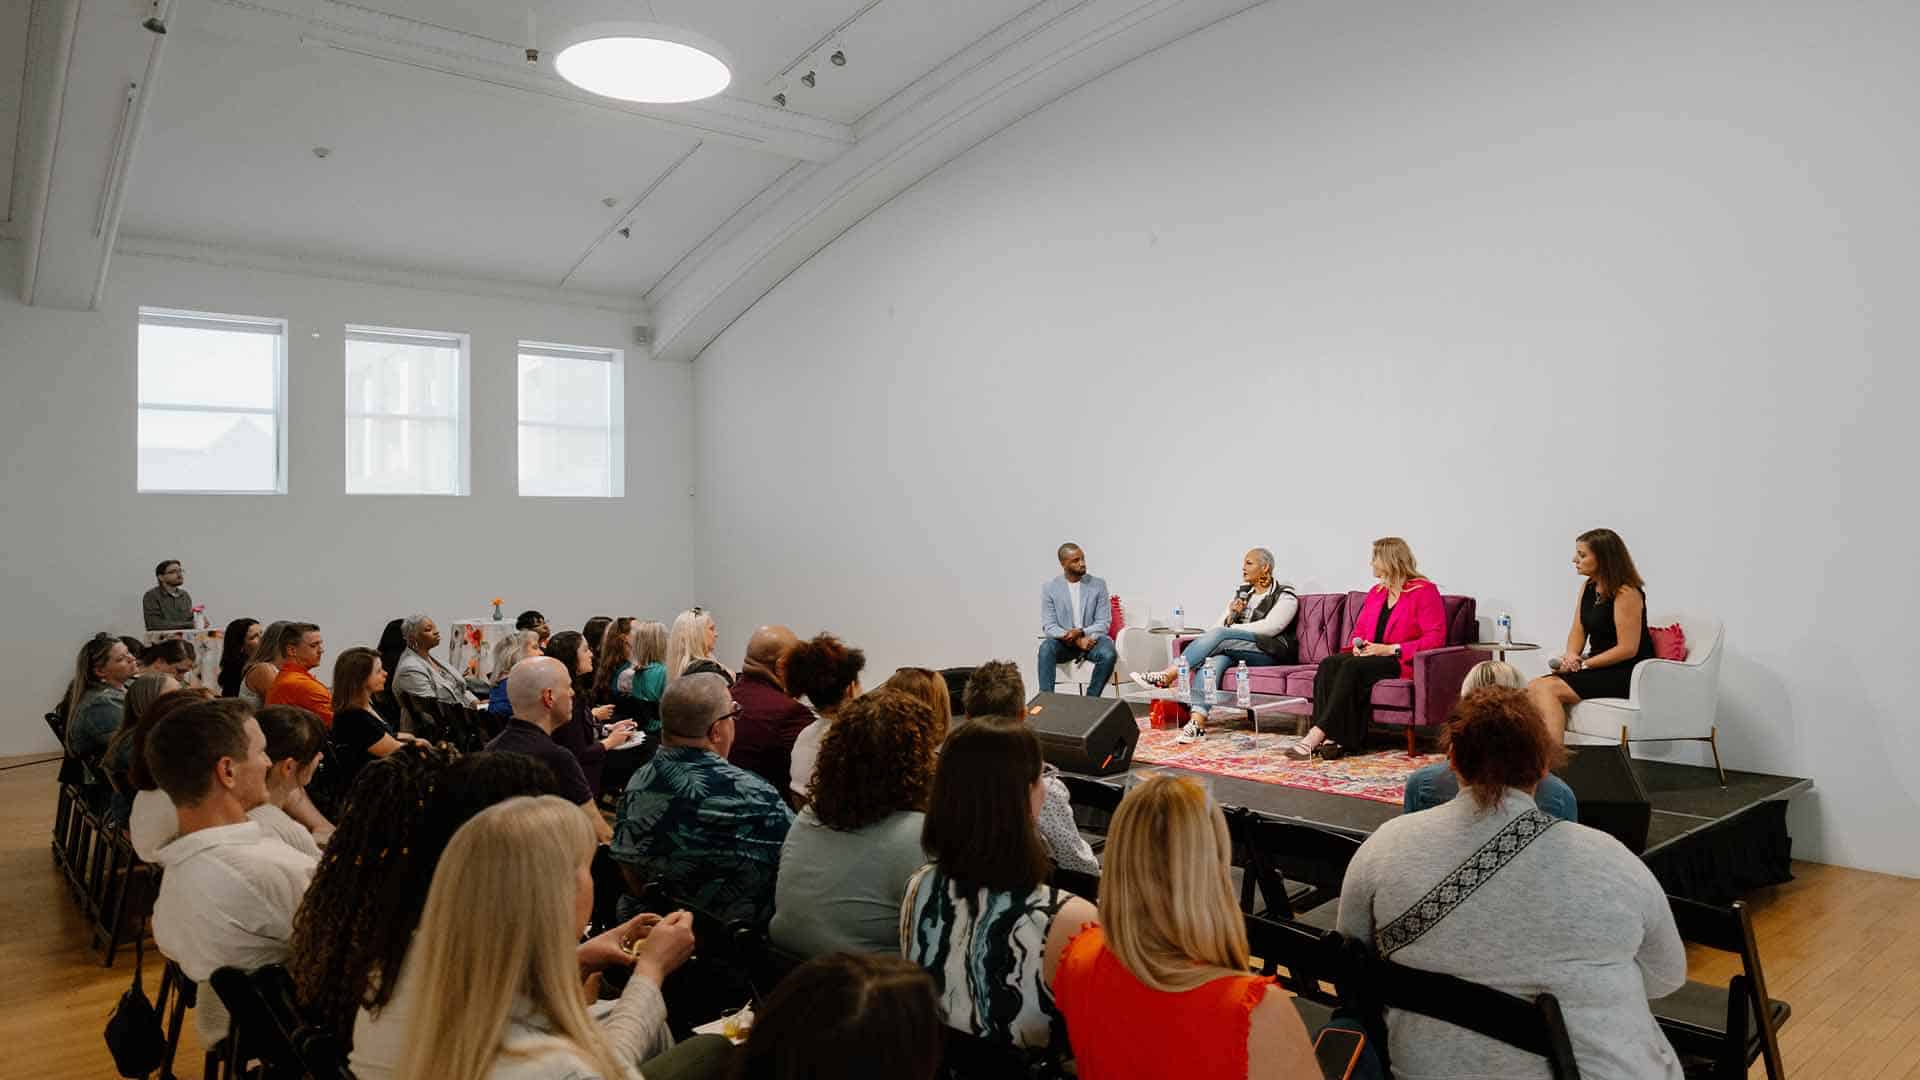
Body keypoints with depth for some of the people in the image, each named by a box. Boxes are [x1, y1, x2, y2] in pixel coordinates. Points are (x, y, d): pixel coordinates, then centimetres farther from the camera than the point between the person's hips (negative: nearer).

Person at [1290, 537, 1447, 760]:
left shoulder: (1425, 591, -3)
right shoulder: (1375, 592, 20)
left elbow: (1436, 638, -11)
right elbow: (1359, 629, 27)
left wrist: (1390, 649, -17)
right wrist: (1359, 645, 2)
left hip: (1403, 663, -7)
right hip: (1368, 657, 7)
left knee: (1352, 668, -34)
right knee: (1328, 665, -24)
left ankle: (1317, 734, -37)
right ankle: (1332, 739, -37)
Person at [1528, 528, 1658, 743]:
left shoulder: (1626, 593, -14)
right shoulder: (1588, 587, 12)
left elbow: (1628, 649, -18)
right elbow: (1578, 631, 14)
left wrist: (1584, 664, -14)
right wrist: (1572, 656, -7)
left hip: (1626, 675, -8)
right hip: (1598, 670, 8)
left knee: (1547, 689, -24)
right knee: (1533, 687, -13)